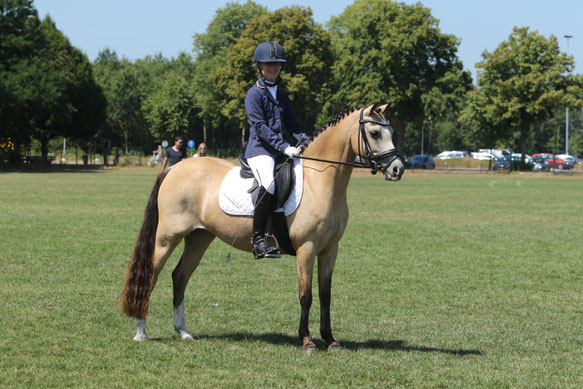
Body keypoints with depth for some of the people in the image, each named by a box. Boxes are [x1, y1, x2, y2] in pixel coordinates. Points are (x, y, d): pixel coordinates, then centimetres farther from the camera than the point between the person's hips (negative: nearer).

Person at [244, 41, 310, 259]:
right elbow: (260, 126, -13)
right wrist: (284, 147, -23)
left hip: (283, 152, 8)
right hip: (260, 151, -8)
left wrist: (307, 144, 0)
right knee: (270, 184, -33)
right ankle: (258, 239, -30)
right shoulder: (254, 94, -1)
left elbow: (293, 126, 20)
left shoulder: (283, 96, 21)